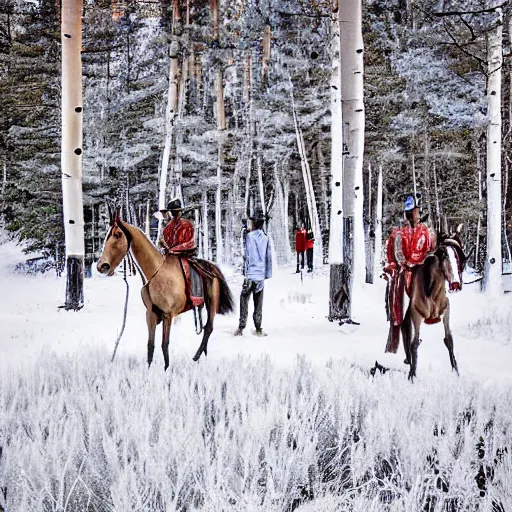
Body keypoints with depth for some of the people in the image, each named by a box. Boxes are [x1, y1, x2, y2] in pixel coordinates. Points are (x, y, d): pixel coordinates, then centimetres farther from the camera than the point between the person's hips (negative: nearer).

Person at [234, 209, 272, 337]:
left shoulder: (250, 236, -7)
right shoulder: (266, 238, 7)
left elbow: (248, 256, -12)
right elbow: (269, 258, 8)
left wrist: (247, 273, -12)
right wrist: (267, 275, 13)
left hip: (251, 274, -4)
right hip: (261, 276, 4)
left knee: (244, 301, 2)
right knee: (258, 304, 10)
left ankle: (241, 328, 0)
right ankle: (258, 329, 10)